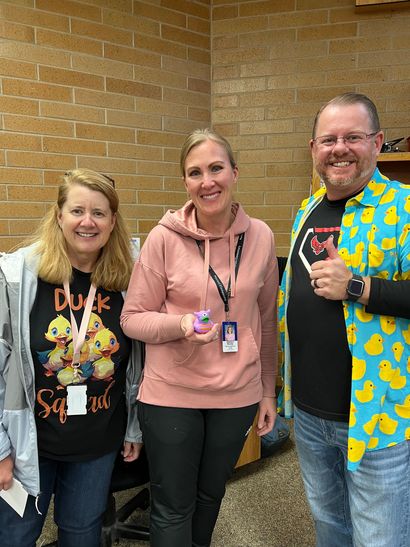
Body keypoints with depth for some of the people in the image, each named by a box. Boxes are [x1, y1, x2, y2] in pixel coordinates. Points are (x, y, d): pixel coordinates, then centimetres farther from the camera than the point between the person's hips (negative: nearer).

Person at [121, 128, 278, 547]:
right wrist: (181, 324, -24)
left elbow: (266, 320, 6)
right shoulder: (165, 237, -13)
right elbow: (132, 318, -5)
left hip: (237, 394, 3)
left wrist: (268, 390, 9)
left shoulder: (260, 236, -4)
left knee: (210, 495, 24)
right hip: (171, 393, -3)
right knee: (173, 508, 13)